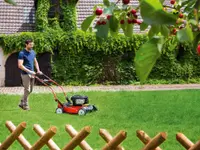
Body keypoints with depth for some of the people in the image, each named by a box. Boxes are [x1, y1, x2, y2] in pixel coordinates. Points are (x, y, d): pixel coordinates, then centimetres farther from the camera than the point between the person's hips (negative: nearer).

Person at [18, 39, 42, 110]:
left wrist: (38, 70, 6)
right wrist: (29, 71, -24)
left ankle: (21, 103, 24)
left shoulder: (33, 52, 10)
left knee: (30, 90, 13)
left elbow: (35, 62, 21)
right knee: (27, 90, -5)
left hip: (32, 74, 8)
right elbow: (20, 65, -20)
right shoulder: (22, 53, -13)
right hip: (25, 74, -8)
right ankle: (25, 105, 6)